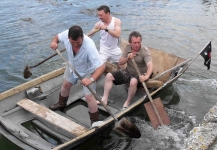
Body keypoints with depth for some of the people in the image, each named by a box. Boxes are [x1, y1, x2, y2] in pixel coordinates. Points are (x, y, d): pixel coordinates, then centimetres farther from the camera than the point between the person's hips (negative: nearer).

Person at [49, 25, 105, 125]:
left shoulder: (89, 46, -45)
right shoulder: (66, 35, -31)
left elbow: (101, 66, -46)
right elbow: (58, 36, -5)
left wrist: (92, 79, -61)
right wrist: (54, 42, -28)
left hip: (88, 71, -6)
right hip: (72, 66, 6)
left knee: (89, 97, -9)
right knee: (65, 85, 27)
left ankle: (95, 121, 11)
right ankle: (61, 104, 57)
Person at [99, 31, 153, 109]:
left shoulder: (145, 51, -21)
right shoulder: (127, 47, -4)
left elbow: (150, 65, -36)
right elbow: (120, 62, 1)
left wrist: (146, 76, -57)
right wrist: (127, 58, -22)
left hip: (140, 74, -6)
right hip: (128, 71, 6)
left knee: (133, 81, -39)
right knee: (109, 76, -5)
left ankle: (127, 102, -15)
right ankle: (104, 99, -4)